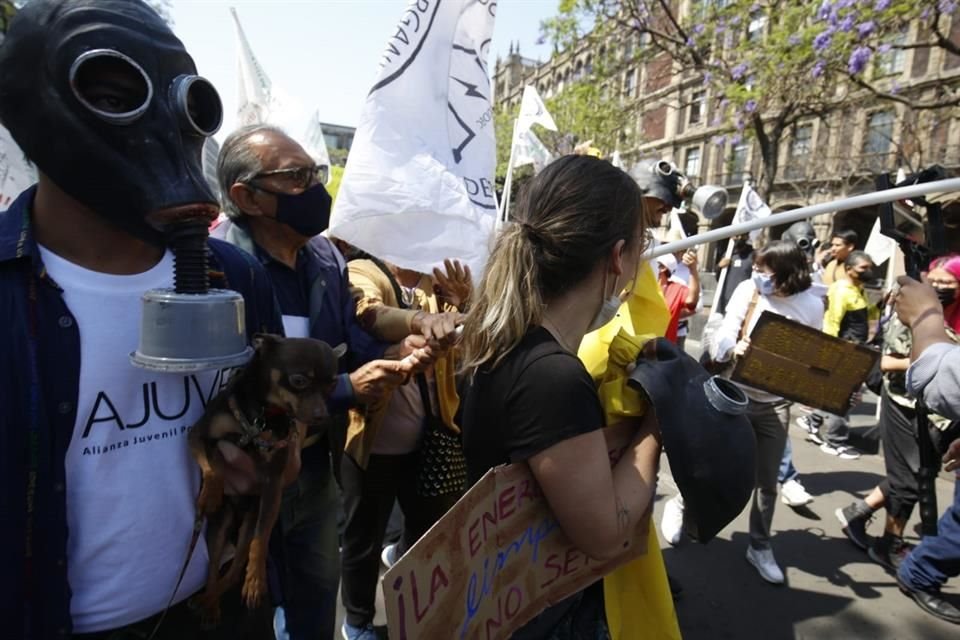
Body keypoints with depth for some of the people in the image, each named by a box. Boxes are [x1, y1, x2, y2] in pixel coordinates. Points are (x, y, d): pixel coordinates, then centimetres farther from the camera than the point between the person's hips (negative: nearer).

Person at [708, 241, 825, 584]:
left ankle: (760, 546, 30)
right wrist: (732, 348, -37)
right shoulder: (746, 290, -10)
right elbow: (723, 334, -14)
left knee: (767, 480, 12)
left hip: (776, 404, 1)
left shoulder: (812, 305, -6)